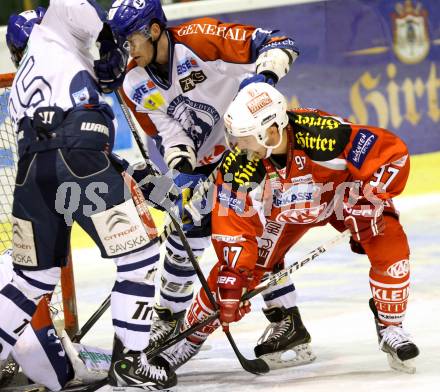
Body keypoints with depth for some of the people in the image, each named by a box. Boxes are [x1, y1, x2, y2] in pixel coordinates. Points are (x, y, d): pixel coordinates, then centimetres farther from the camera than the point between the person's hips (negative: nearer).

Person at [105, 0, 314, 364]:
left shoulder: (200, 39, -23)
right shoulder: (135, 86, -4)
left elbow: (279, 44, -21)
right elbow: (166, 132, -3)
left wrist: (263, 76, -39)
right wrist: (184, 168, -21)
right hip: (203, 161, 6)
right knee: (183, 236, 6)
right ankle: (170, 317, 26)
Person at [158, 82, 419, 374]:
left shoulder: (327, 134, -42)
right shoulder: (238, 166, -33)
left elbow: (394, 153, -32)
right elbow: (232, 226, -21)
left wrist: (370, 205, -31)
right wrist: (233, 277, -24)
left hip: (342, 193, -2)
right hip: (279, 212, 2)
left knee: (389, 241, -26)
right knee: (233, 272, -7)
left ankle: (390, 327, -6)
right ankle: (191, 336, 16)